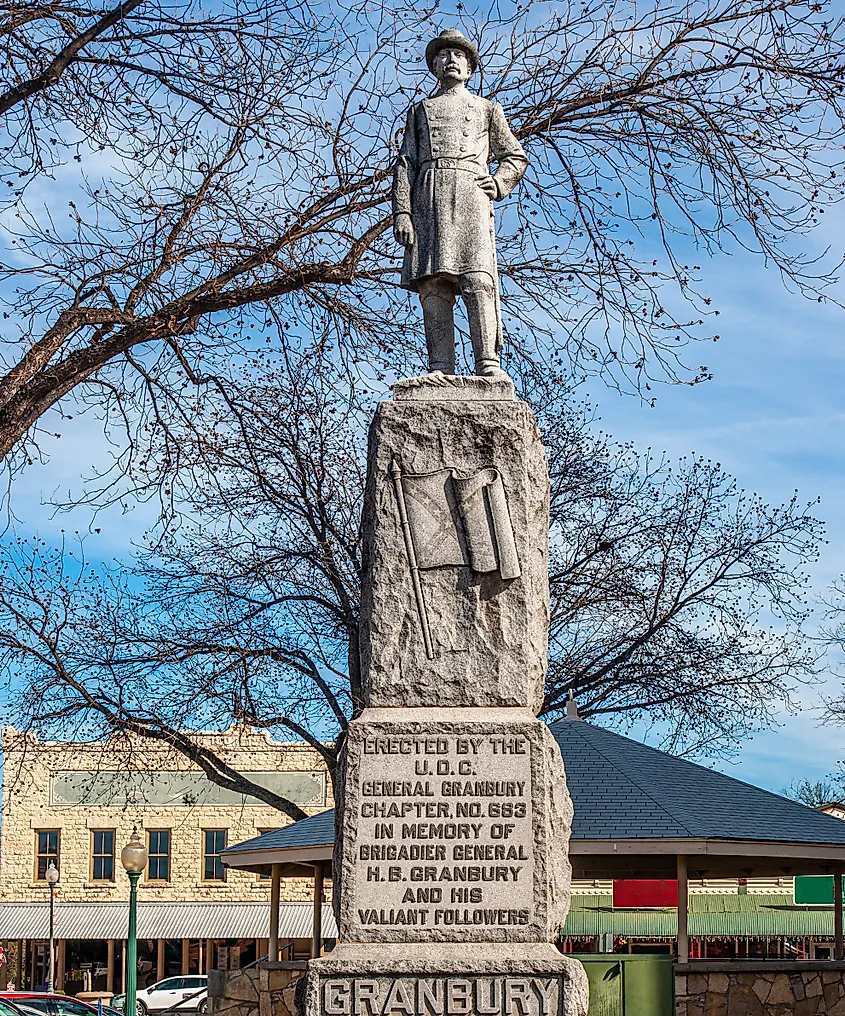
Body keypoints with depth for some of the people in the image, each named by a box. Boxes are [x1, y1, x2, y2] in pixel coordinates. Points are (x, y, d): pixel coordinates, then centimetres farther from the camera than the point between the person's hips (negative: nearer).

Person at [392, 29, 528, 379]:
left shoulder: (487, 109, 27)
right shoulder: (420, 111, 27)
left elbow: (515, 156, 25)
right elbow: (405, 164, 16)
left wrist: (499, 182, 2)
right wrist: (401, 211, 1)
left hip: (471, 193, -1)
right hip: (429, 196, 1)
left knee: (477, 278, -18)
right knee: (433, 284, -12)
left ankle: (488, 366, -27)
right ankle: (440, 372, -18)